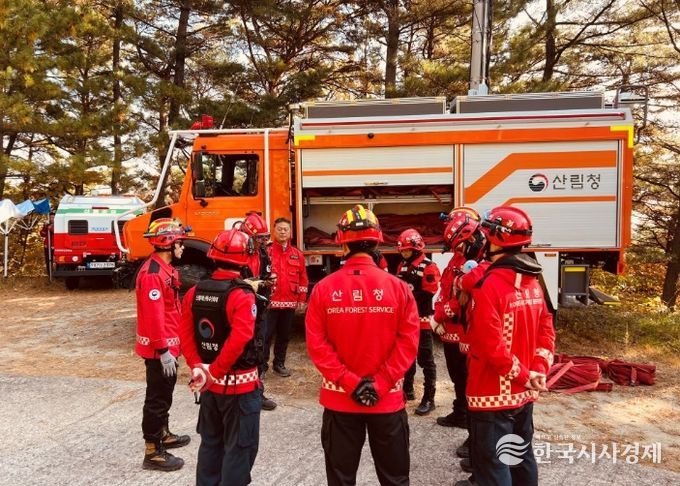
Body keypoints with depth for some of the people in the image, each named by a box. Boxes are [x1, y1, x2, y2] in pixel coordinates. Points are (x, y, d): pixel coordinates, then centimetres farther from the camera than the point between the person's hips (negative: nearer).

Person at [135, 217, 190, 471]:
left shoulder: (165, 268, 11)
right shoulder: (152, 273, -22)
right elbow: (154, 316, -26)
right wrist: (163, 351, -25)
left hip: (168, 344, 10)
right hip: (159, 349, -10)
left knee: (165, 394, 22)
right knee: (157, 398, 0)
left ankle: (163, 435, 38)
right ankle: (153, 452, 11)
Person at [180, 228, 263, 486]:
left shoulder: (194, 292, -1)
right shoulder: (242, 295, -21)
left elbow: (186, 334, 0)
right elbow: (238, 341, -29)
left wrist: (198, 367, -1)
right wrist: (213, 372, -19)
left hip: (210, 384, 7)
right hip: (240, 384, -6)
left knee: (211, 442, 23)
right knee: (239, 448, 9)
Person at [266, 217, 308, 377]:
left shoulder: (297, 254, 8)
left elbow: (303, 278, 10)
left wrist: (301, 299, 7)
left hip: (290, 303, 4)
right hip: (269, 302, -3)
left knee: (284, 335, 14)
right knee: (266, 334, 1)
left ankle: (279, 364, 27)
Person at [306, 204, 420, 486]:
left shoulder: (324, 288, -9)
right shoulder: (398, 287, -10)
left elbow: (317, 344, -11)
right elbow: (408, 342, -13)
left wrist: (349, 382, -9)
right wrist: (380, 384, -10)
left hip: (339, 398, 1)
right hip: (388, 399, 0)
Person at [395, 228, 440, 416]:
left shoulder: (429, 267, -13)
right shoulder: (402, 266, 11)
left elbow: (428, 294, -19)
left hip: (421, 320, -8)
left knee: (425, 360, 0)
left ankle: (429, 399, 6)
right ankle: (407, 390, 34)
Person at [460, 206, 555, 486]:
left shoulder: (489, 284, -21)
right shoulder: (532, 281, 5)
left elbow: (490, 344, -24)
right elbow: (546, 330, 8)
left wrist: (523, 375, -12)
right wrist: (539, 369, -1)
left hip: (493, 395, -8)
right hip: (523, 393, 8)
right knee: (522, 456, 22)